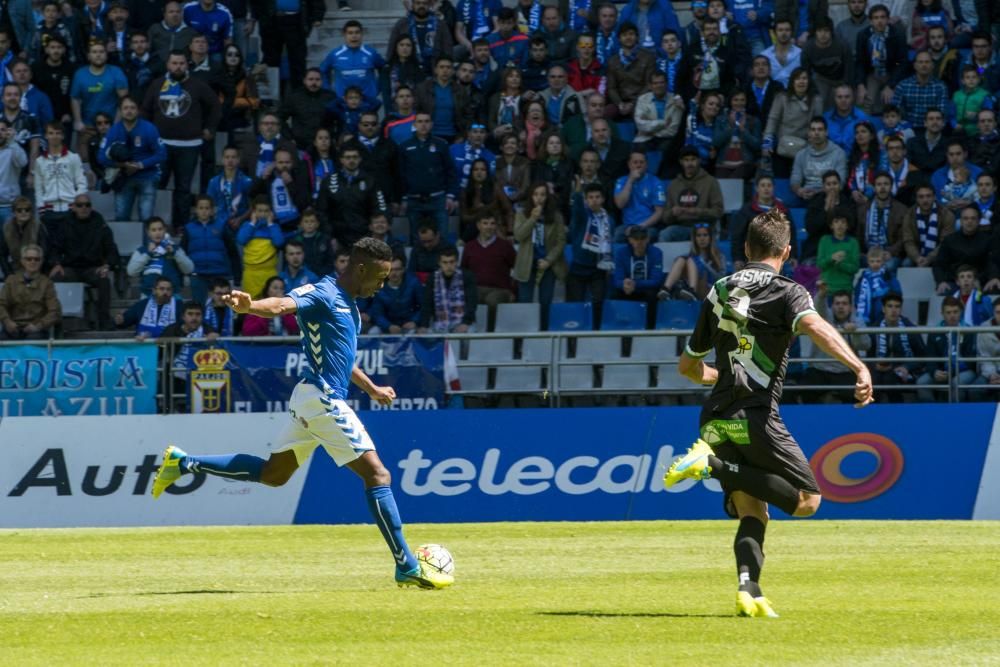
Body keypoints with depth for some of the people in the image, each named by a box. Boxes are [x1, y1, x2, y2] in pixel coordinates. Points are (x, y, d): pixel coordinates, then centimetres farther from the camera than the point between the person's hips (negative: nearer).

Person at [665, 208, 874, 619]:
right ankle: (717, 466, -15)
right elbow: (816, 327, -23)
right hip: (754, 417, -6)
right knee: (807, 499, 0)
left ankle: (749, 591, -15)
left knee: (752, 512, 10)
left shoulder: (719, 294, 18)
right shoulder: (786, 292, 0)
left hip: (715, 418, 6)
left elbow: (688, 365, 28)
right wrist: (858, 368, -34)